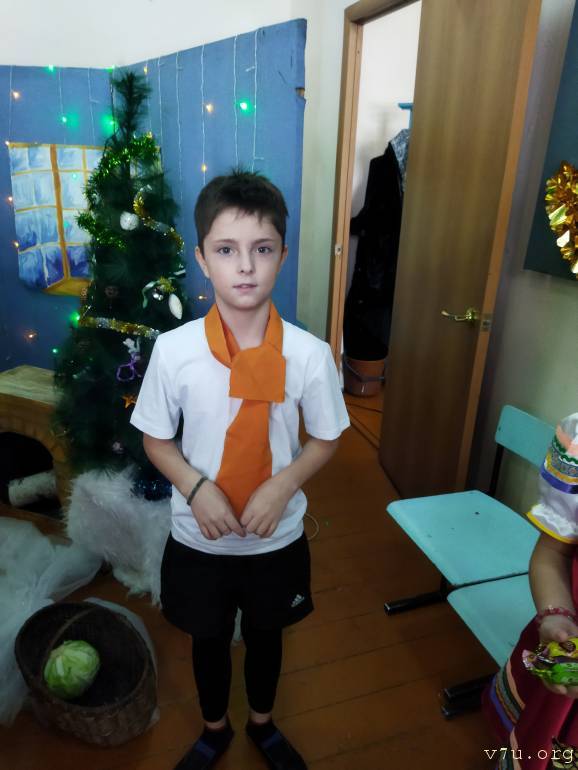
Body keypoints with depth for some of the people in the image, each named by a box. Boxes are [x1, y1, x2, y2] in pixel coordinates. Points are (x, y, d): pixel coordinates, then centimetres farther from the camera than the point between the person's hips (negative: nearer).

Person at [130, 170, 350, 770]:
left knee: (266, 634, 25)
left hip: (276, 537, 0)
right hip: (198, 538, 0)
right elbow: (156, 439, -5)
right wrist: (196, 486, -21)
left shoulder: (310, 354, -18)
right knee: (208, 638, 24)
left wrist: (283, 485, -21)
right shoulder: (173, 349, -18)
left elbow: (325, 440, -4)